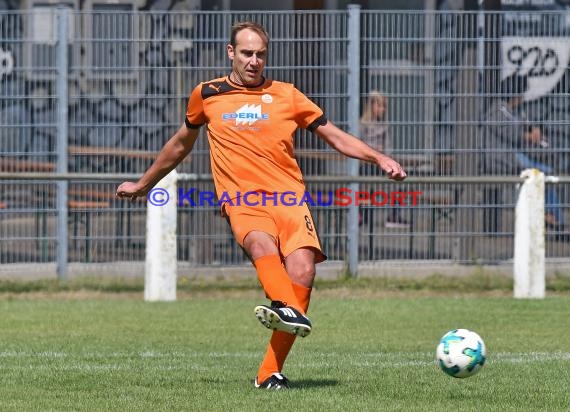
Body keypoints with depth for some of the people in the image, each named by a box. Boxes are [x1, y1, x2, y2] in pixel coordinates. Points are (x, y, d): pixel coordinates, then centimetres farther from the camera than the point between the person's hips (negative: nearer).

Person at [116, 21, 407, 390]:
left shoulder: (286, 95, 14)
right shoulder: (206, 95, 16)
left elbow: (336, 136, 15)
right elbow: (182, 143, 33)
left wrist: (379, 159, 0)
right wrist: (144, 184, 42)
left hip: (288, 197, 1)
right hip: (242, 202, -1)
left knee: (302, 271, -23)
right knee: (261, 243, -35)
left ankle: (271, 373, -20)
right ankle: (289, 311, -64)